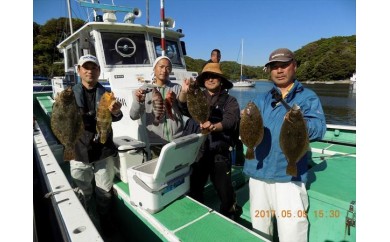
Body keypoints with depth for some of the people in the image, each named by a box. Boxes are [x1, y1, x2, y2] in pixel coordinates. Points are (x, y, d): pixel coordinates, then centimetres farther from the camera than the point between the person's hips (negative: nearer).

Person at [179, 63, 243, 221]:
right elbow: (184, 108, -5)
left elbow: (231, 121, -12)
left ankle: (230, 217, 32)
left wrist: (214, 126, -32)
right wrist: (184, 92, -26)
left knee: (225, 192, 3)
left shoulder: (230, 101, 4)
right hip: (196, 151, 3)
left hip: (219, 153, -3)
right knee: (193, 189, 15)